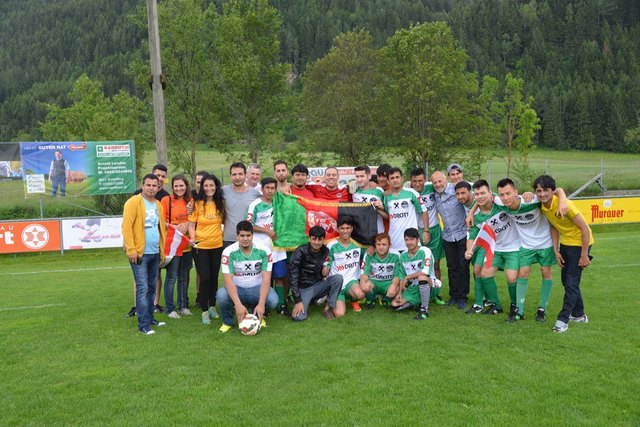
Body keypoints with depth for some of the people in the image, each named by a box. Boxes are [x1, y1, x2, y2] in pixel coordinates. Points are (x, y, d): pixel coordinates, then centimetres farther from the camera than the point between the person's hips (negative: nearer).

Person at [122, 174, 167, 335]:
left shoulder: (158, 205, 14)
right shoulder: (133, 202, -9)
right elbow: (126, 227, -15)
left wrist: (162, 250, 13)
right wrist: (131, 250, -19)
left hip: (155, 253, 7)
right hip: (140, 253, -7)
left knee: (151, 288, 14)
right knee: (142, 288, -5)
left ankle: (150, 318, 25)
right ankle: (143, 324, 0)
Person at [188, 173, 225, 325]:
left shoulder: (220, 203, 2)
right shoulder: (197, 204, -7)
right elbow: (191, 225, -6)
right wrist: (192, 238, -22)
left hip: (217, 245, 3)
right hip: (200, 246, -3)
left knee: (214, 277, 12)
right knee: (205, 278, -6)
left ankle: (212, 307, 29)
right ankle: (204, 311, 6)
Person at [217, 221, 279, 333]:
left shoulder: (263, 251, -12)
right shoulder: (229, 252, -15)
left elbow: (266, 278, -16)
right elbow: (228, 279, -22)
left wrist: (261, 303, -29)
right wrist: (238, 304, -34)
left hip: (257, 288, 1)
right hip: (236, 289, -1)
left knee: (272, 300, -29)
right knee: (221, 296, -33)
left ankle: (259, 317, 9)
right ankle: (227, 321, 2)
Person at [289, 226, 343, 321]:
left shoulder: (325, 251, -3)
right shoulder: (301, 251, -17)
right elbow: (292, 276, -18)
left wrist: (324, 273, -15)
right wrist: (298, 301, -22)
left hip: (318, 286, 4)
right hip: (303, 288, -3)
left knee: (338, 278, -22)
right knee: (298, 317, -26)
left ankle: (328, 308, -7)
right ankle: (306, 303, 9)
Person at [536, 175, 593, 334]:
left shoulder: (564, 204, -28)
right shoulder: (543, 206, -7)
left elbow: (585, 228, -24)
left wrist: (584, 255, -21)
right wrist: (556, 251, 0)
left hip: (580, 243, -8)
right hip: (565, 243, 8)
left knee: (572, 282, -7)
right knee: (566, 279, 15)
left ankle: (563, 320, 1)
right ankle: (579, 315, 32)